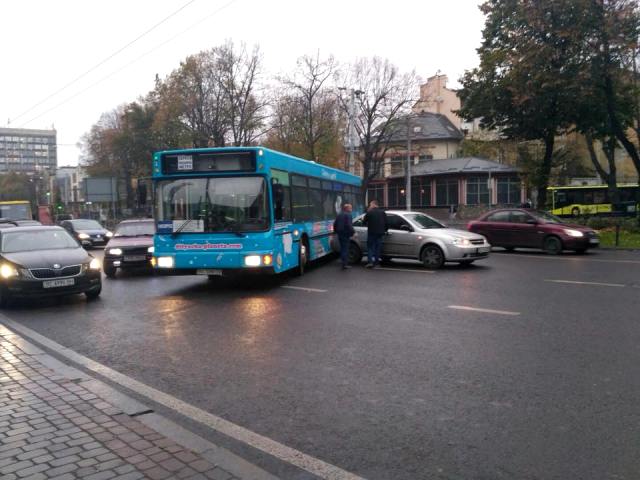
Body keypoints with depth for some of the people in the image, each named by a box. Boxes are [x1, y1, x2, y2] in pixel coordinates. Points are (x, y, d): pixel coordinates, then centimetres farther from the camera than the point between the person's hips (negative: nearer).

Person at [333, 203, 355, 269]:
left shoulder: (339, 215, 14)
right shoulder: (348, 215, -11)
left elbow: (335, 224, 18)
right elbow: (349, 225, -21)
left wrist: (336, 231, 27)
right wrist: (353, 232, -15)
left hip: (340, 234, 8)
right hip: (345, 234, -8)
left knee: (342, 248, 17)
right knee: (345, 249, -6)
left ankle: (343, 261, 22)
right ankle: (345, 264, -8)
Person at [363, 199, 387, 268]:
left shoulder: (369, 212, -7)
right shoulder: (382, 212, 6)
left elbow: (364, 222, -1)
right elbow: (386, 222, 6)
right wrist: (385, 230, 20)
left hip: (371, 232, -4)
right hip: (380, 233, 4)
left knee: (370, 247, 3)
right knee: (378, 247, 11)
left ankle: (370, 262, -9)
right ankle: (377, 262, 11)